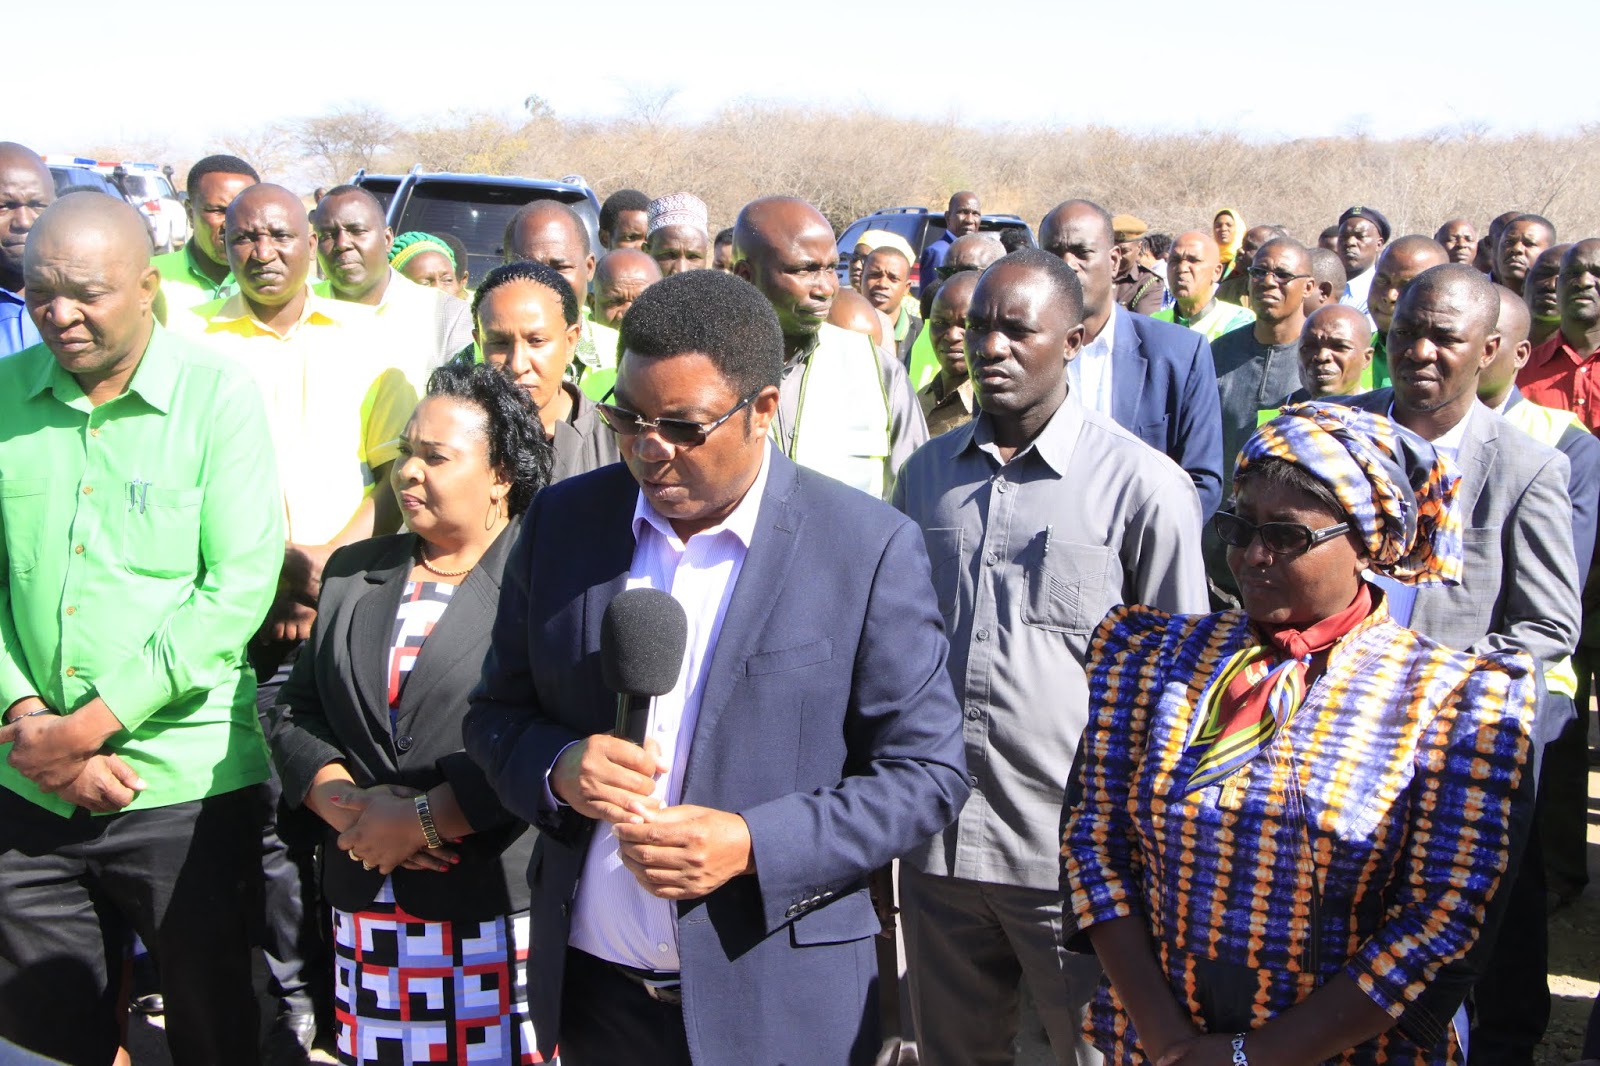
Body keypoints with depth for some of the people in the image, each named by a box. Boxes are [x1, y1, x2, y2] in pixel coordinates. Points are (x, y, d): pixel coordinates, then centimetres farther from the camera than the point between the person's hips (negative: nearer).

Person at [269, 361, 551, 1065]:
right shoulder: (354, 573, 15)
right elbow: (295, 716, 12)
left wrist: (420, 818, -13)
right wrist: (348, 807, -5)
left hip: (501, 908, -5)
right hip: (367, 908, 5)